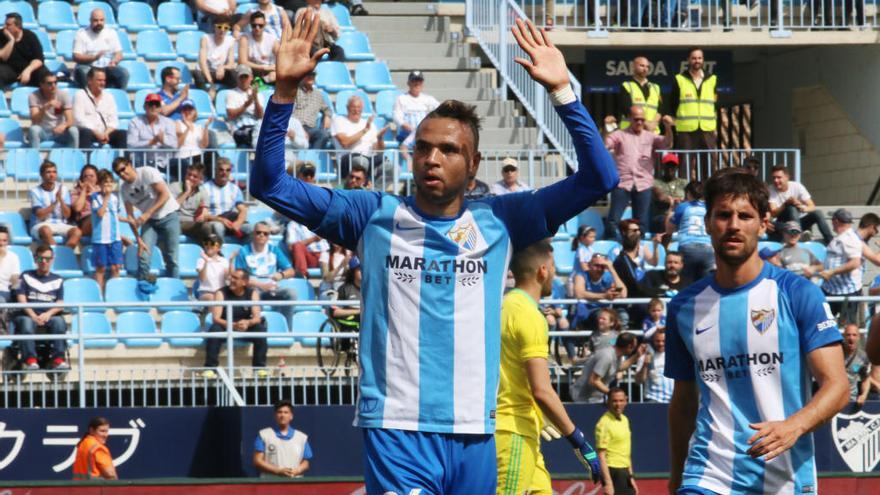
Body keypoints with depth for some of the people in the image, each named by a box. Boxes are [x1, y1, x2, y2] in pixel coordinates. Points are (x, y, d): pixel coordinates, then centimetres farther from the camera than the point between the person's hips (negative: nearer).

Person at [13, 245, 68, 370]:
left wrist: (49, 313, -14)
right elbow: (21, 299, 3)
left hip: (49, 316, 1)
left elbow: (60, 303, 9)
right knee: (26, 323, -37)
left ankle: (58, 359, -39)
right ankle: (30, 359, -44)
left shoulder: (57, 280, 20)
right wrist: (33, 315, -15)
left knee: (59, 321, -33)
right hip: (28, 314, -1)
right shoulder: (26, 276, 16)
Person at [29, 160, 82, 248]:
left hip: (60, 225, 3)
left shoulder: (62, 189, 6)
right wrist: (55, 202, -18)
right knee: (46, 230, -39)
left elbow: (67, 215, 2)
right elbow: (40, 215, -12)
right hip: (41, 225, -3)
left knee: (77, 232, -26)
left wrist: (61, 199, -15)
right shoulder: (35, 191, -3)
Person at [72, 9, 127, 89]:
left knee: (123, 73, -26)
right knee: (83, 71, -37)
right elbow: (76, 57, -6)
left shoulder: (111, 32, 12)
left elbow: (119, 54, 10)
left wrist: (114, 62, -14)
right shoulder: (82, 34, 2)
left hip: (107, 68, 3)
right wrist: (94, 57, -22)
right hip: (88, 67, -3)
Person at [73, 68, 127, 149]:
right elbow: (79, 119, -9)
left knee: (122, 134, -23)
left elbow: (113, 121, 10)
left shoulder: (109, 97, 18)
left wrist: (106, 133, -13)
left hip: (105, 133, 4)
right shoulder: (80, 95, 4)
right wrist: (97, 134, -19)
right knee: (86, 133, -38)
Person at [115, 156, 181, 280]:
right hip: (150, 221, 4)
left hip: (169, 216, -4)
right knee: (143, 257, -10)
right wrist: (139, 239, -12)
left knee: (171, 259, -6)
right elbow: (130, 216, -2)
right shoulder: (124, 189, -1)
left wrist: (147, 214, -25)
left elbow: (165, 195, -19)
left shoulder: (147, 173, -15)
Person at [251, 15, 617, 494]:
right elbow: (269, 183, 4)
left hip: (475, 436, 3)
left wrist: (562, 91, -5)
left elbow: (598, 178, 4)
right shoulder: (374, 215, 6)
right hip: (396, 432, -3)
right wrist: (285, 88, -7)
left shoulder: (499, 221, 9)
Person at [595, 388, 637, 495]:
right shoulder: (604, 423, -14)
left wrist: (631, 477, 17)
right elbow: (601, 455, -17)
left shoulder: (625, 420, 12)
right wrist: (608, 482, -23)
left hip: (625, 472, 9)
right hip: (613, 472, -9)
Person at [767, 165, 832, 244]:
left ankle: (831, 241, -28)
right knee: (792, 208, -31)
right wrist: (786, 203, -35)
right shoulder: (771, 190, -11)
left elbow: (812, 207, -13)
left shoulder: (797, 186, -9)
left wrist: (804, 209, -36)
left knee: (817, 213, -25)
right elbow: (773, 214, -21)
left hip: (800, 221, 2)